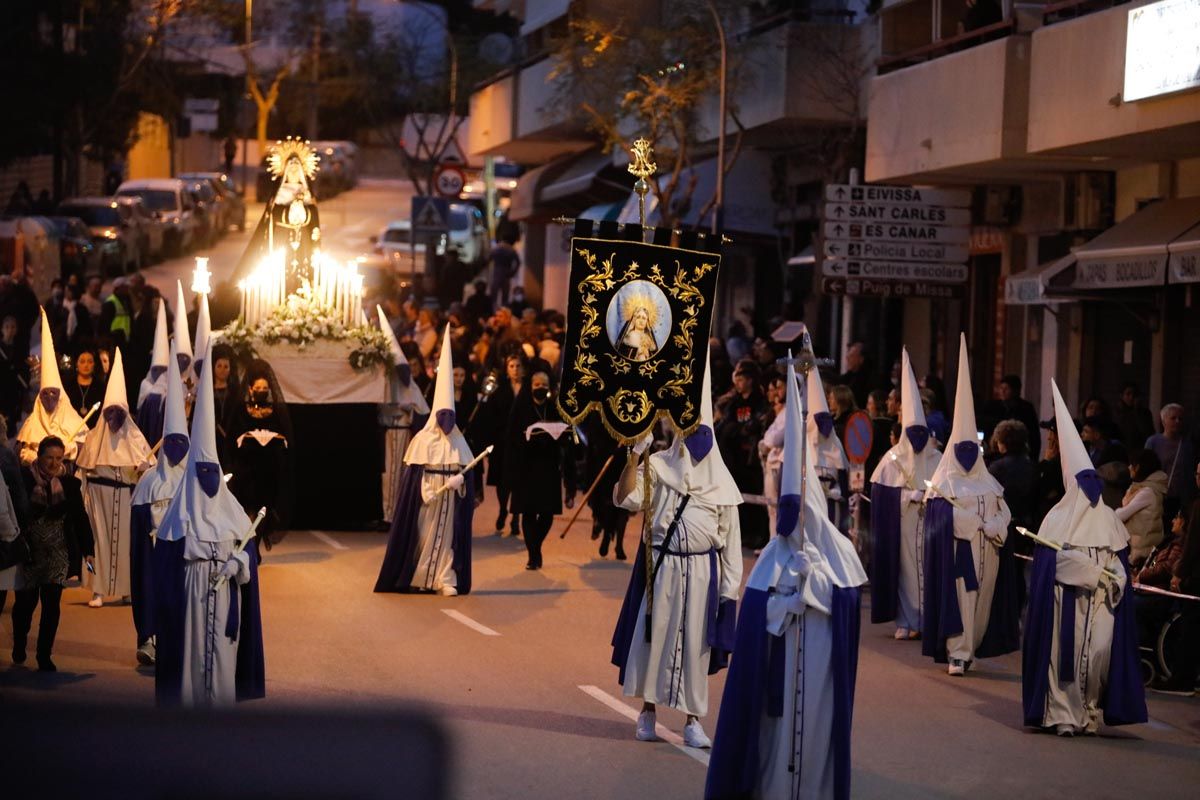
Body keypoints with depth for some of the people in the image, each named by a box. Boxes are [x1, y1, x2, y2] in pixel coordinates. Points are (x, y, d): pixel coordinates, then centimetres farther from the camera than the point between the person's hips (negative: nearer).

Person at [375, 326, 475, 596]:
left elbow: (467, 470, 4)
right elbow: (412, 473, -4)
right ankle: (418, 578, 14)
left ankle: (446, 579, 2)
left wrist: (459, 479, -17)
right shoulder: (422, 440, -4)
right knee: (423, 535, 4)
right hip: (425, 500, -2)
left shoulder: (458, 442, 4)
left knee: (447, 535, 1)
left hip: (450, 500, 2)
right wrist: (426, 492, -15)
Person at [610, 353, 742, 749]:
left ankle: (693, 720, 11)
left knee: (695, 642, 3)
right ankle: (648, 709, 18)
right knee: (653, 634, 3)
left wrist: (730, 586, 1)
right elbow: (626, 498, -13)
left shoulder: (721, 482, 4)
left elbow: (730, 537, 6)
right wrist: (634, 455, -23)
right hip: (659, 565, -1)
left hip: (701, 570, 1)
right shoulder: (658, 466, 0)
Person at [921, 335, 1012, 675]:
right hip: (956, 550, -4)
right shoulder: (943, 481, 1)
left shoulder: (988, 481, 14)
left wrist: (993, 528, -14)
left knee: (980, 598, 4)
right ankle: (957, 653, -9)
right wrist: (978, 523, -14)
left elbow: (1003, 510, 8)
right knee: (957, 597, -8)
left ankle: (969, 648, 13)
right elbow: (938, 512, -12)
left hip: (984, 551, 4)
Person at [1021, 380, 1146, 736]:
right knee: (1066, 655, -1)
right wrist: (1096, 573, -7)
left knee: (1099, 654, -3)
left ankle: (1089, 711, 4)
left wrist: (1113, 578, -6)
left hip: (1100, 604, 1)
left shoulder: (1109, 519, 9)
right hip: (1067, 602, -1)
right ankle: (1064, 715, 4)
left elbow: (1121, 561, 9)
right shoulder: (1057, 518, 2)